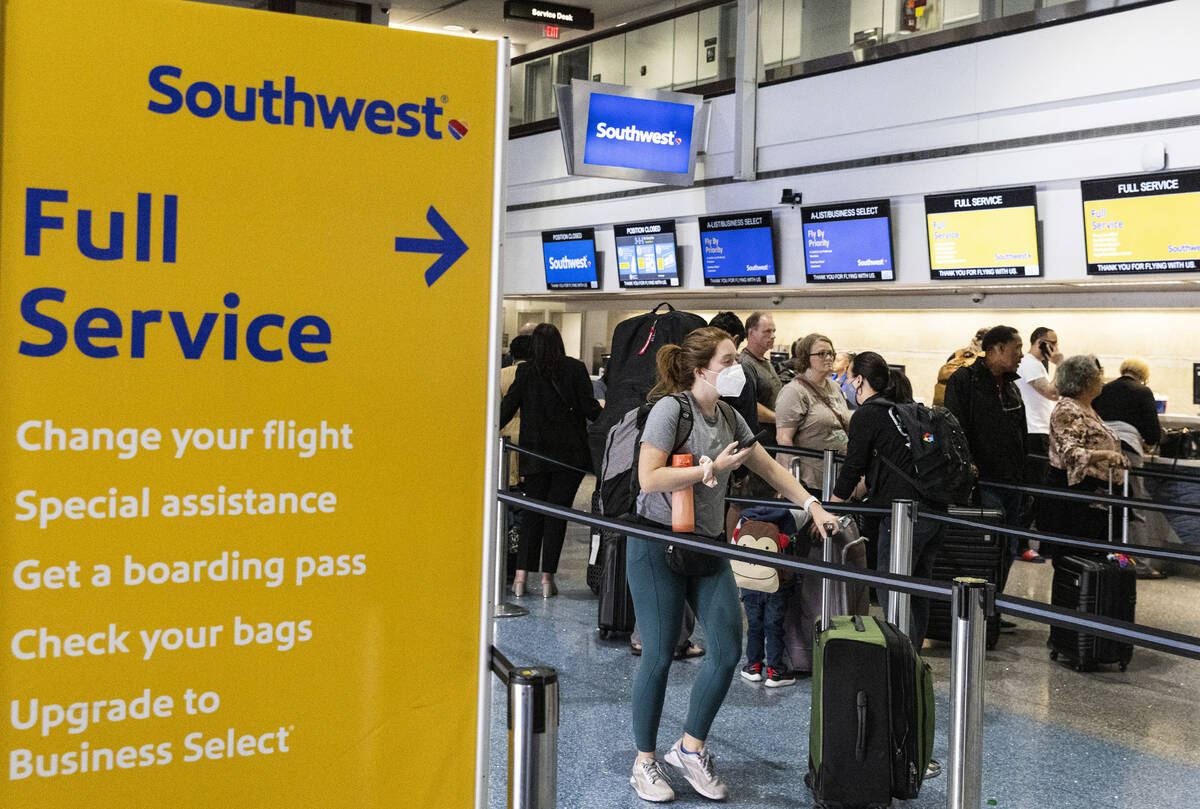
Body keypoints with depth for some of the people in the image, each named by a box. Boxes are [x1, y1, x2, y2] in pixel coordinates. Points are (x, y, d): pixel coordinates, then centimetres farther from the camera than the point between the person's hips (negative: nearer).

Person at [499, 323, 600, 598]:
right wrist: (603, 410, 15)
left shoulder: (525, 371, 0)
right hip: (569, 454, -2)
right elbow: (590, 408, -6)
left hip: (535, 454, 2)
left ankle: (521, 575, 2)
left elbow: (508, 406, 0)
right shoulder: (576, 369, -5)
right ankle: (547, 578, 0)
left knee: (533, 513, 10)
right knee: (557, 513, 2)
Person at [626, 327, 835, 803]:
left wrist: (813, 506, 10)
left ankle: (690, 748, 18)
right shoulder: (671, 409, -13)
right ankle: (645, 762, 15)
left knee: (728, 648, 0)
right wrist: (712, 468, -18)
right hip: (657, 544, -7)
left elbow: (768, 467, 17)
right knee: (659, 655, -2)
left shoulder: (728, 418, 10)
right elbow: (649, 478, -21)